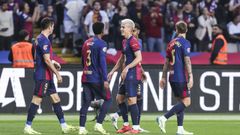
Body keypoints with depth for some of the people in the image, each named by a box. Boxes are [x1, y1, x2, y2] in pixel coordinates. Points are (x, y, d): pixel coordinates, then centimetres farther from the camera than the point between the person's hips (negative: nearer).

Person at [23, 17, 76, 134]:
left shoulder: (40, 39, 15)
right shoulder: (44, 40, -17)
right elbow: (47, 60, -21)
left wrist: (53, 62, 20)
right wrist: (57, 73, -17)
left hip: (47, 76, 10)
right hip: (43, 75, -10)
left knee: (56, 99, 10)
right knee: (37, 100, -7)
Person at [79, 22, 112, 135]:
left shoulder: (86, 43, 13)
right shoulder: (101, 44, -9)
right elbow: (102, 62, -16)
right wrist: (105, 80, -18)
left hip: (86, 78, 7)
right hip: (97, 78, -6)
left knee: (86, 102, 5)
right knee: (108, 99, 6)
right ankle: (98, 124, -4)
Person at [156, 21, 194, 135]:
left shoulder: (172, 43, 12)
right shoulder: (185, 43, -9)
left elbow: (167, 61, 16)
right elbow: (187, 61, -15)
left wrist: (164, 77, 21)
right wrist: (190, 77, -16)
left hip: (172, 77, 8)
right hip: (181, 77, -8)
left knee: (181, 102, 12)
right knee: (186, 102, -7)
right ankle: (163, 118, -16)